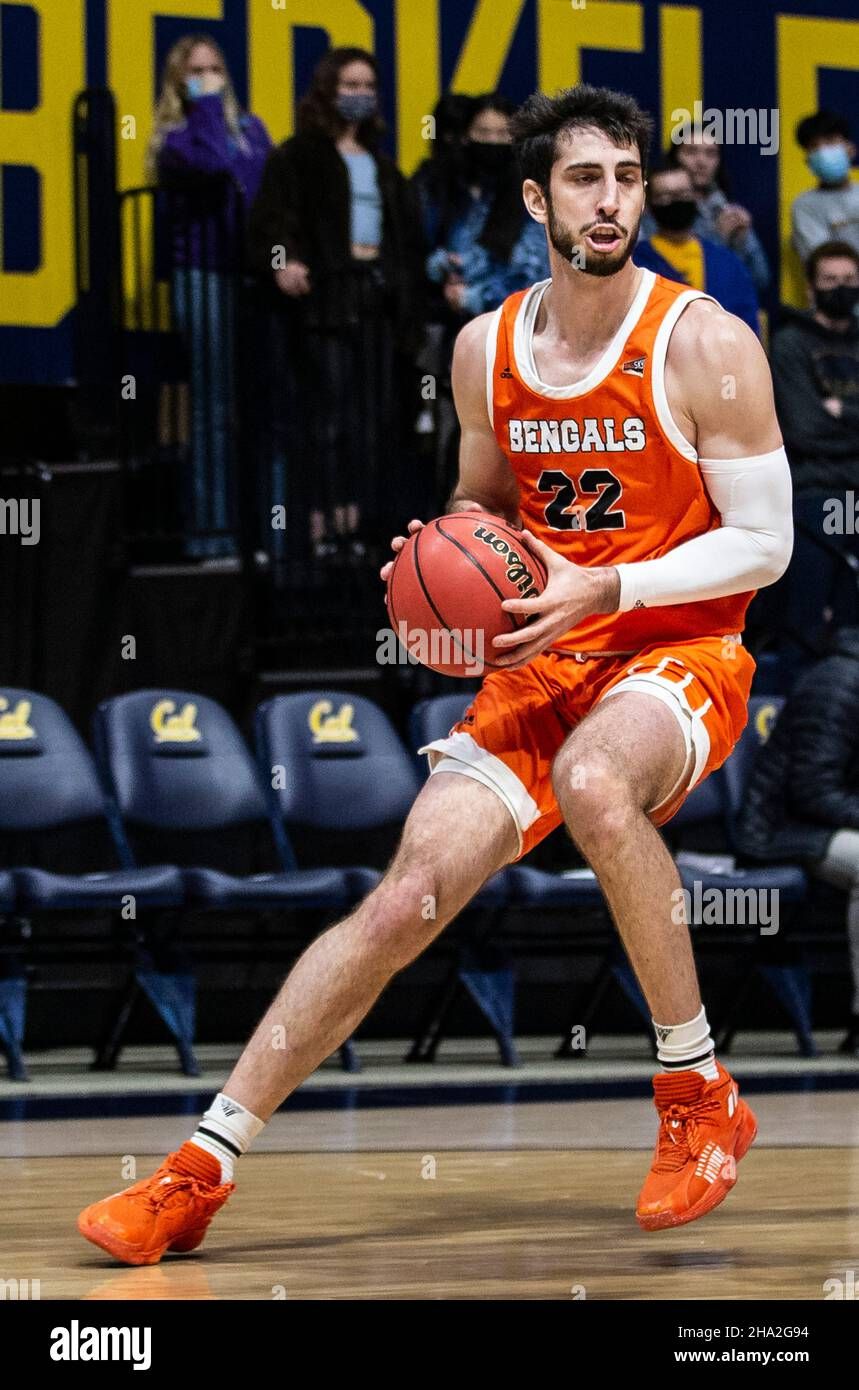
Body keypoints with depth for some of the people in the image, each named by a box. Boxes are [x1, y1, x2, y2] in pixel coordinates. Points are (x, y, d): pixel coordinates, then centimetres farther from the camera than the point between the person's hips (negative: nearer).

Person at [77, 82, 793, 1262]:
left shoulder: (705, 345, -11)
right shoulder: (486, 348, 5)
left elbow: (764, 542, -9)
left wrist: (608, 588, -21)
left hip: (680, 650, -4)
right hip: (540, 662, 4)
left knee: (594, 784, -39)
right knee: (406, 896, -8)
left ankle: (701, 1095, -22)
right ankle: (201, 1169, -4)